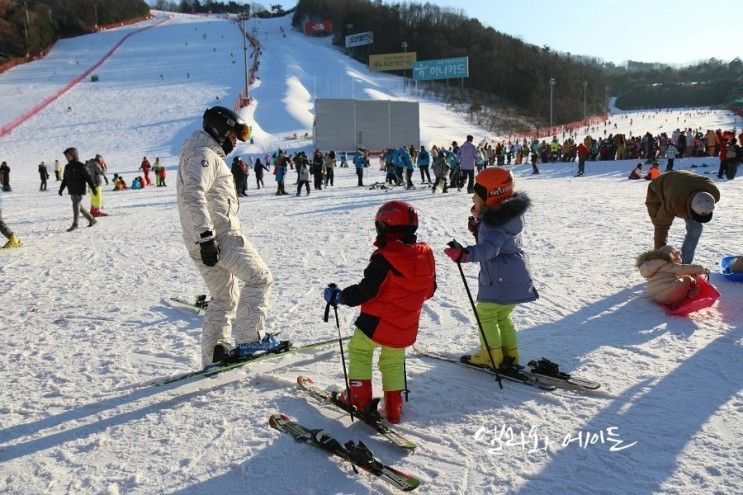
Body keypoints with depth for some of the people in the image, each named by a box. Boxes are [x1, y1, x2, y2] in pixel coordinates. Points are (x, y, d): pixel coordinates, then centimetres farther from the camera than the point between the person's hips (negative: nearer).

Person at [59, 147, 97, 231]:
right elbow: (65, 180, 20)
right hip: (72, 191, 8)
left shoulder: (80, 166, -9)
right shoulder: (67, 167, 13)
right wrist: (61, 189, 14)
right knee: (79, 207, 11)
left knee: (76, 206, -12)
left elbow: (88, 177, -10)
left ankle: (75, 224, -8)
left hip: (79, 191, -8)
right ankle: (92, 220, 23)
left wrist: (93, 187, -13)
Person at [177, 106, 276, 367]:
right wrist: (206, 236, -27)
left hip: (207, 239, 10)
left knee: (223, 297, 15)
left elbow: (195, 196, 29)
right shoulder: (204, 154, -10)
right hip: (220, 236, -10)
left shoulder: (208, 154, 24)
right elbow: (193, 196, -24)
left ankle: (214, 353, 17)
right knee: (260, 277, -3)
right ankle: (249, 338, -5)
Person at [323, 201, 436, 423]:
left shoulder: (383, 259, -22)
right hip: (406, 328, 6)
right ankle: (393, 408, 24)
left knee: (358, 350, 18)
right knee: (393, 362, 23)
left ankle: (359, 398, 19)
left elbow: (365, 291, -20)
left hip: (378, 322, -6)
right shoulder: (426, 255, -2)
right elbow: (429, 290, 9)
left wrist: (338, 296, -8)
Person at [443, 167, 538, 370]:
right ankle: (510, 354, 27)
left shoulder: (493, 222, -24)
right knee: (502, 315, 22)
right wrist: (477, 228, 10)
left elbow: (490, 248, -40)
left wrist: (466, 254, -56)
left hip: (500, 279, -10)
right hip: (518, 276, 10)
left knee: (486, 313, 6)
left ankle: (492, 356, 13)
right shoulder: (507, 214, 7)